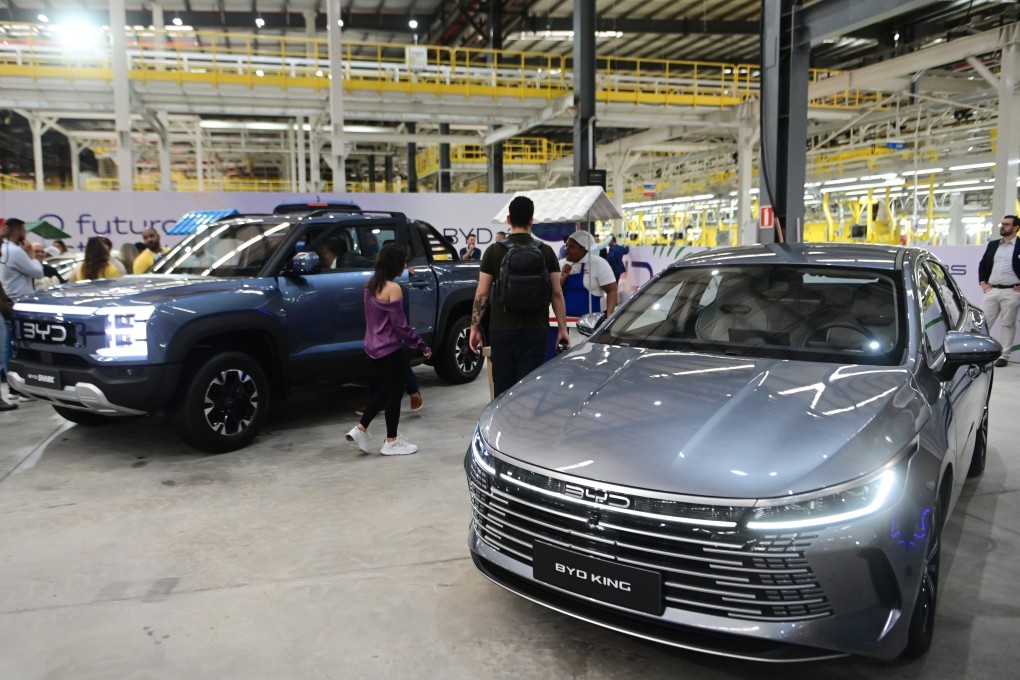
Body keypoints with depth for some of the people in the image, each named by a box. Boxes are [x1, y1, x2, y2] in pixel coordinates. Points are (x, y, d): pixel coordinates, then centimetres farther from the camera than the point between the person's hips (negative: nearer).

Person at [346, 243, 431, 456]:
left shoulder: (371, 285, 7)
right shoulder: (392, 288, -19)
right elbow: (400, 324, -19)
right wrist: (421, 344, -12)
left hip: (374, 346, 8)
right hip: (391, 348, -8)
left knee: (384, 389, 20)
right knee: (395, 392, 4)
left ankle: (360, 429, 17)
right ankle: (391, 442, 13)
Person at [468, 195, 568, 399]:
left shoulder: (494, 251, 0)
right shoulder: (546, 252, 2)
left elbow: (482, 294, -1)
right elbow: (556, 293, 2)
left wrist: (474, 328, 6)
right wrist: (562, 328, 8)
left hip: (502, 331, 0)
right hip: (535, 331, 0)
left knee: (503, 389, 6)